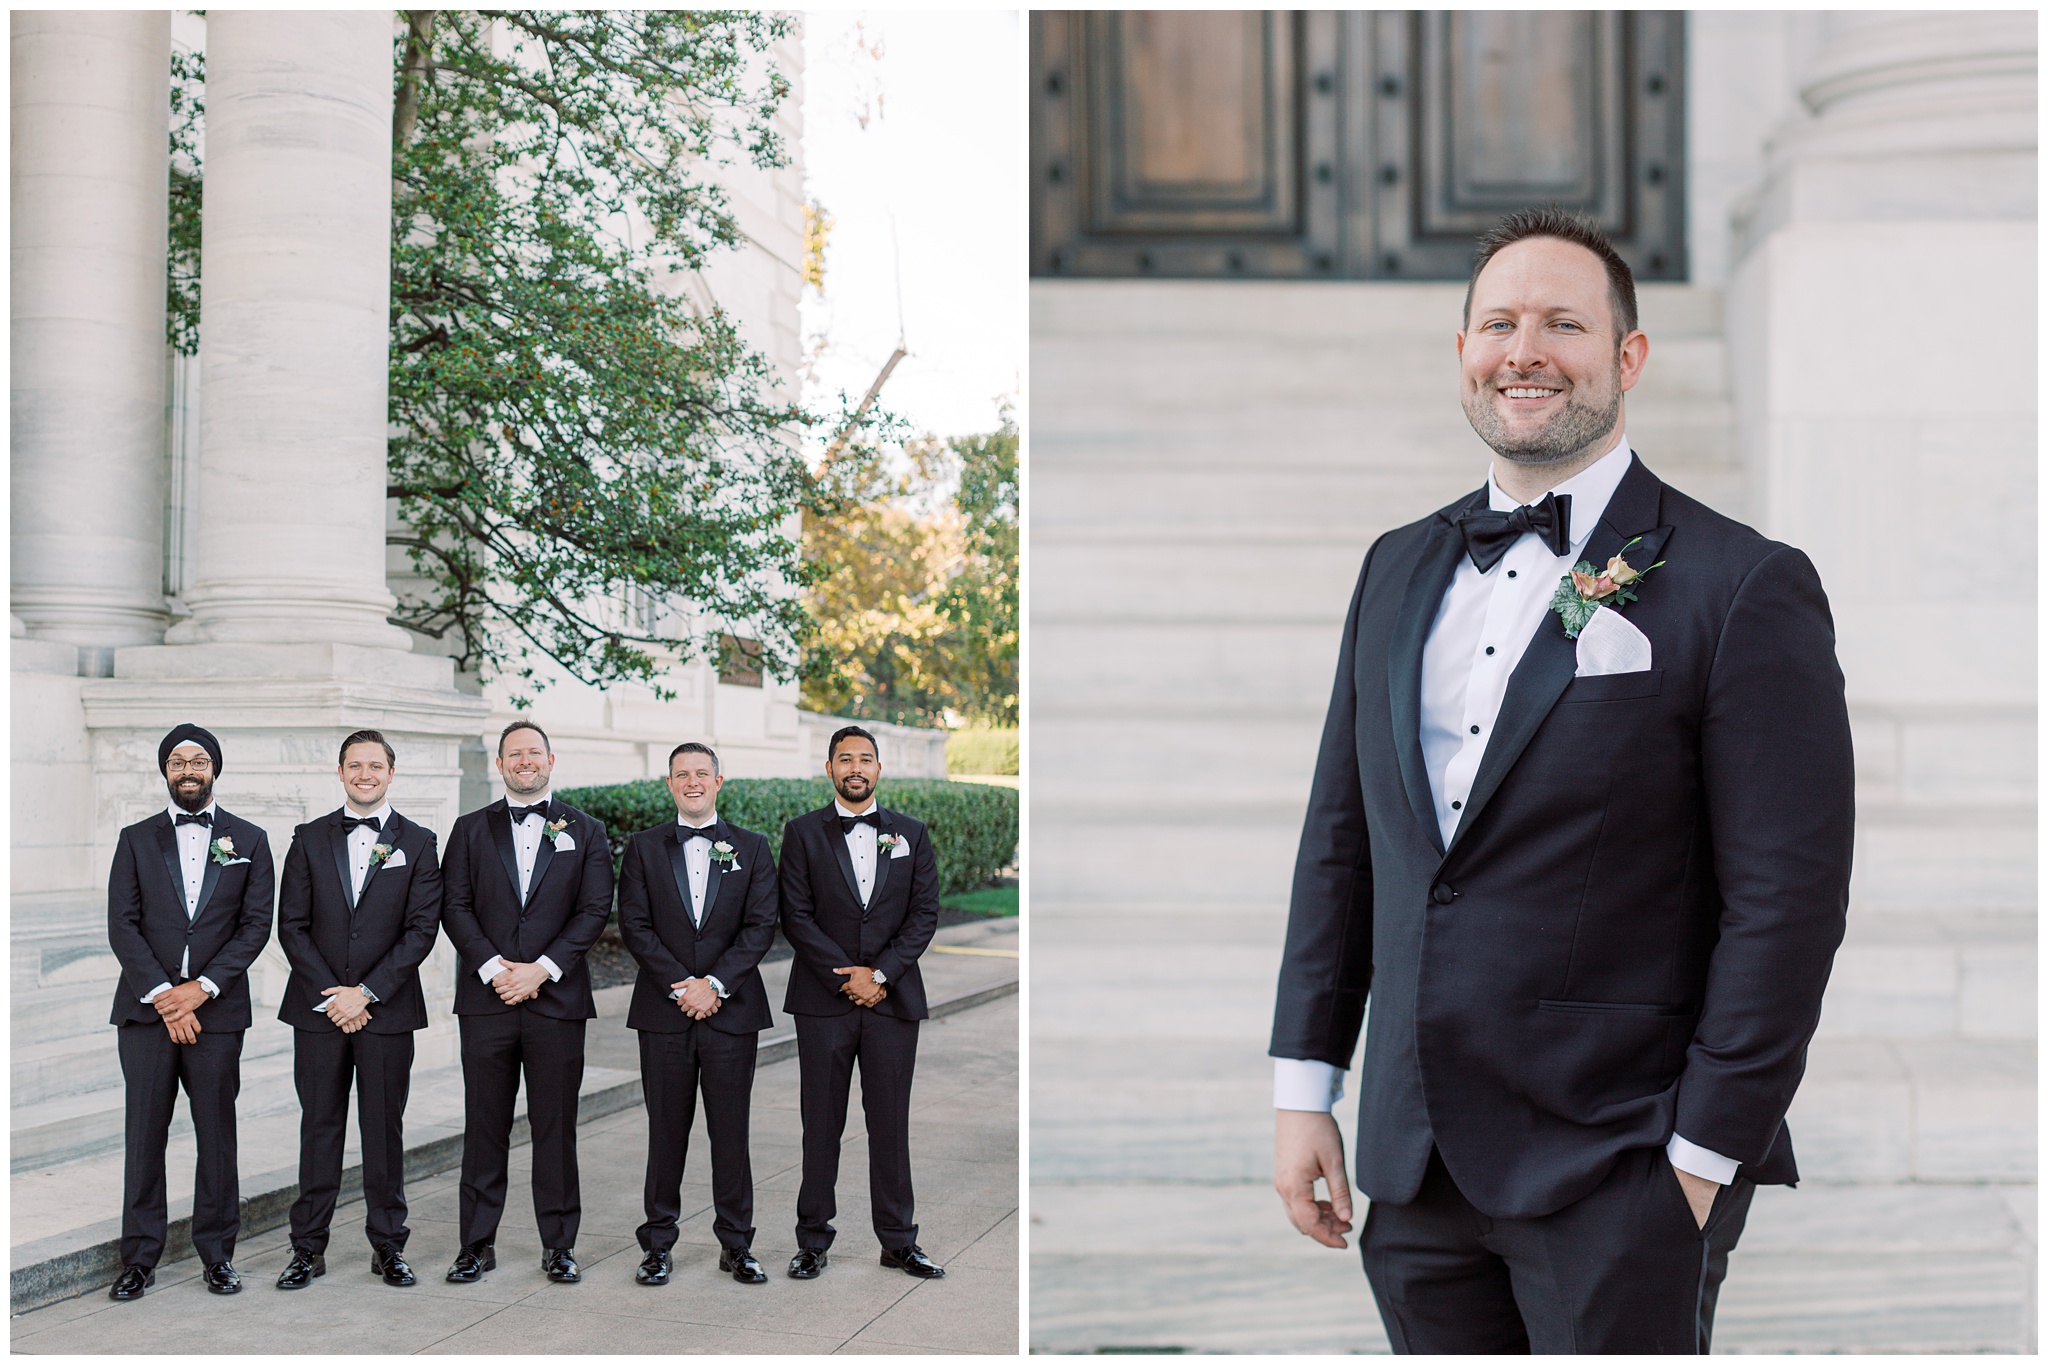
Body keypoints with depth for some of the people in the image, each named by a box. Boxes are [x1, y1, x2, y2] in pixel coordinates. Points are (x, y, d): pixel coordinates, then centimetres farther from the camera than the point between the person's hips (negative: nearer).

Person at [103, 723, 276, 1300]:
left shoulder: (249, 840, 9)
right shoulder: (136, 840, 10)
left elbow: (256, 924, 2)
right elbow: (122, 925, 2)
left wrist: (202, 987, -10)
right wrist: (162, 994, -10)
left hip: (216, 1009, 0)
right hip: (146, 1009, 0)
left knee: (217, 1138, 3)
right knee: (144, 1136, 1)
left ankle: (217, 1254, 11)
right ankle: (139, 1259, 8)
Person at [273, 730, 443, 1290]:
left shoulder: (418, 843, 3)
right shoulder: (310, 839, 6)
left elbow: (421, 929, -3)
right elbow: (291, 927, 2)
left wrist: (366, 992, -11)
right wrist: (331, 997, -8)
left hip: (387, 1010, -1)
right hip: (318, 1009, 1)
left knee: (385, 1129, 5)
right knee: (319, 1128, 4)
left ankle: (388, 1247, 14)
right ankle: (308, 1248, 11)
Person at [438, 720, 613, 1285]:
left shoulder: (584, 831, 9)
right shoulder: (471, 830, 10)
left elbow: (594, 909, 0)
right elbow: (454, 906, 2)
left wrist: (541, 969, -11)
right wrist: (493, 967, -11)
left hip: (557, 999, 0)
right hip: (486, 999, 1)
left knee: (556, 1126, 3)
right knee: (484, 1126, 4)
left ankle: (559, 1244, 11)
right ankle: (477, 1243, 12)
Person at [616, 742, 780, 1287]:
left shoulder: (752, 848, 7)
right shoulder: (644, 848, 7)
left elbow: (761, 926, -1)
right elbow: (634, 925, -2)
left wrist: (714, 984, -12)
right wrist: (681, 986, -12)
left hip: (731, 1011, 0)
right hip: (664, 1013, 0)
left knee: (731, 1132, 3)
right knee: (666, 1132, 4)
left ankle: (736, 1246, 12)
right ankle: (659, 1245, 13)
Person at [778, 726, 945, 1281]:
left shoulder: (911, 834, 10)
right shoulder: (803, 833, 4)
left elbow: (925, 913, 3)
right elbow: (795, 917, -2)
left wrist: (880, 974, -9)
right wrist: (847, 977, -10)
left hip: (893, 1000, 1)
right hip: (823, 1001, -1)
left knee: (891, 1124, 5)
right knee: (821, 1124, 3)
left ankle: (898, 1241, 13)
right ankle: (812, 1240, 11)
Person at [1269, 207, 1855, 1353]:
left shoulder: (1747, 589, -8)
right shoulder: (1399, 569, 11)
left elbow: (1787, 901, -10)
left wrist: (1704, 1161, -12)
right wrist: (1304, 1091, 9)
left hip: (1619, 1181, -5)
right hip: (1412, 1164, 5)